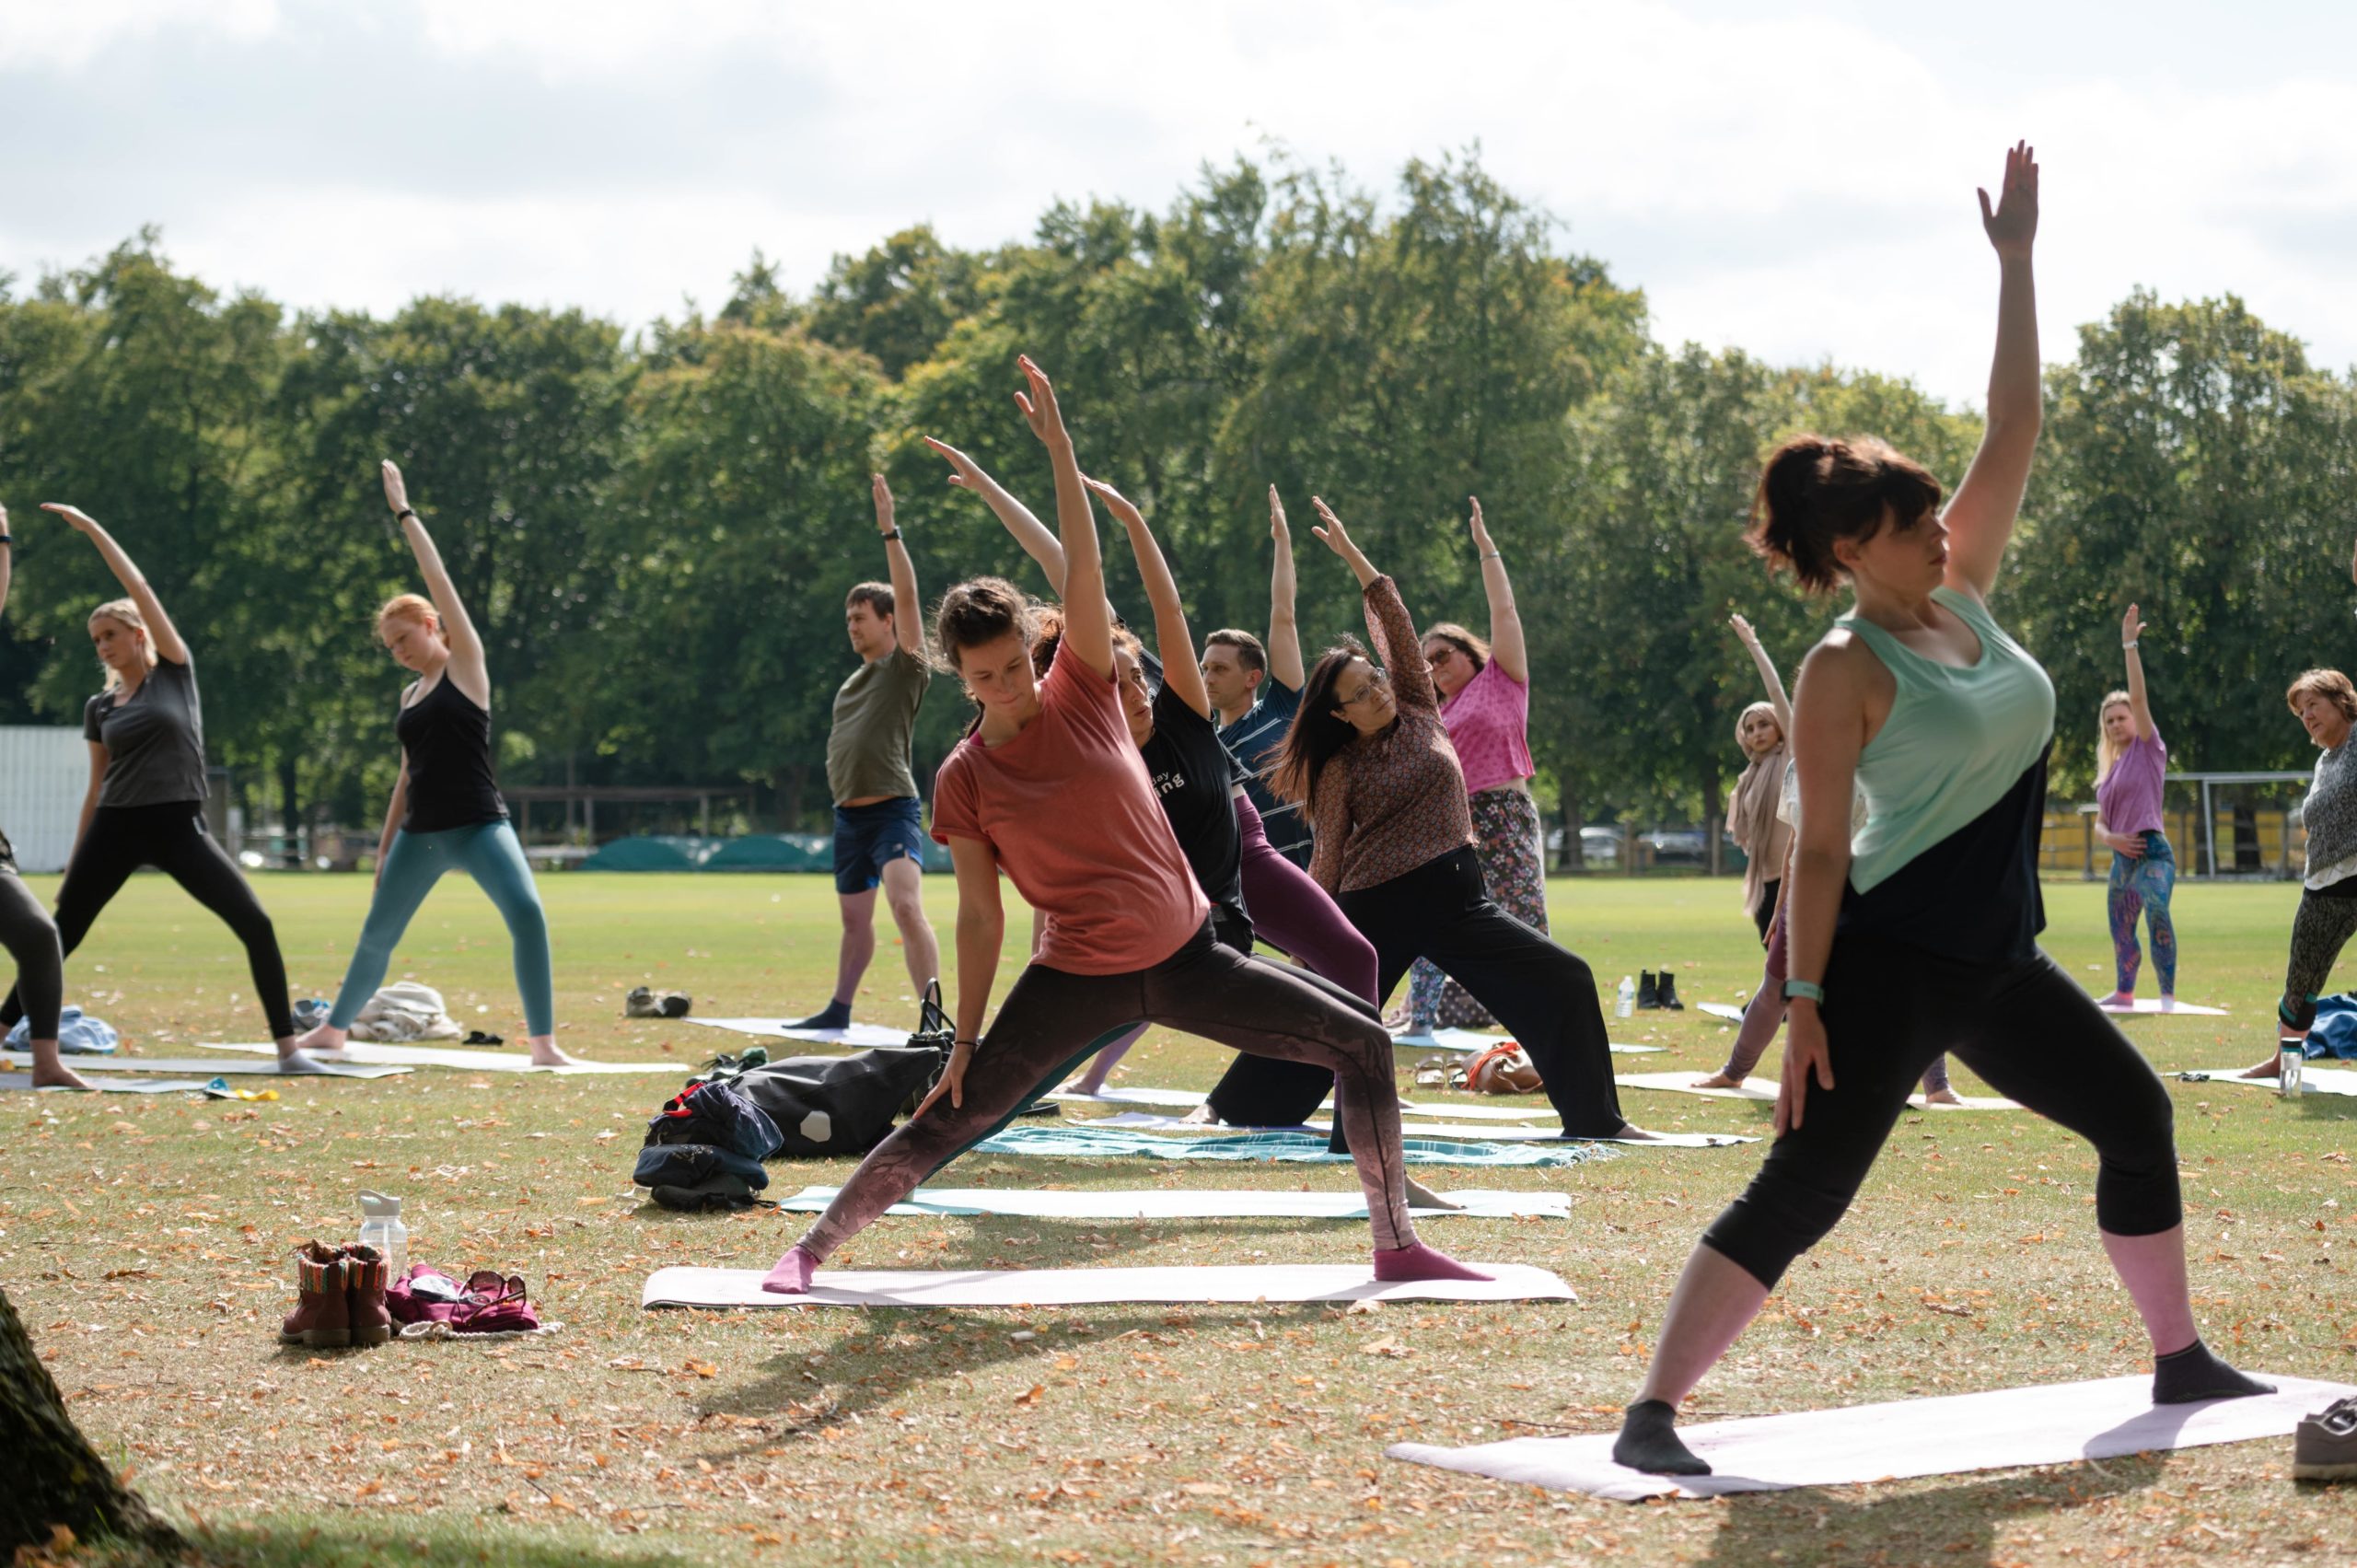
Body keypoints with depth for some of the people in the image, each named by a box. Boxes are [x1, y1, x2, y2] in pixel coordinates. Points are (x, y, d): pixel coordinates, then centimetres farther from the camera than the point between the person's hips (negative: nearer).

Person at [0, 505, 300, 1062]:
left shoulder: (175, 671, 3)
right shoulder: (99, 707, 11)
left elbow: (139, 589, -4)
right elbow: (96, 788, 16)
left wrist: (91, 528, -4)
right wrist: (74, 864, 16)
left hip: (178, 825, -3)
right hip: (116, 827, 3)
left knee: (256, 924, -14)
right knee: (59, 936, 4)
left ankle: (287, 1044, -8)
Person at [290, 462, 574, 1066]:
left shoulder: (466, 665, -1)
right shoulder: (411, 696, 15)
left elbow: (439, 580, -7)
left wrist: (404, 512, -5)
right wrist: (386, 846, 19)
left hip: (479, 826, -6)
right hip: (420, 833, 6)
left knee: (527, 914, -25)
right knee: (377, 933, 14)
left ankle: (544, 1044, -21)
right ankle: (332, 1029, 34)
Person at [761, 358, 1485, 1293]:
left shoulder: (1082, 691, -2)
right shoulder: (964, 779, -5)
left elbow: (1083, 567, -11)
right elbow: (979, 915, -3)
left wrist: (1056, 442, -19)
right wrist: (965, 1039, -6)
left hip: (1188, 954, 2)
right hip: (1079, 979, -2)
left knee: (1364, 1042, -5)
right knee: (952, 1119, -8)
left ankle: (1397, 1245, 5)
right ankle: (811, 1251, 10)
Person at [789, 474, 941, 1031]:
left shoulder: (906, 667, -4)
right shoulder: (854, 681, 19)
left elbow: (907, 594, -14)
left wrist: (888, 530, -18)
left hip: (893, 810, -8)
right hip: (848, 814, 8)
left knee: (906, 906, -25)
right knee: (855, 920, 19)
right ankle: (839, 1010, 31)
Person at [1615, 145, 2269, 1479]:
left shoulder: (1964, 600, 8)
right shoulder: (1847, 670, -12)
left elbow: (2014, 429, 8)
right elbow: (1819, 850, -13)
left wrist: (2017, 263, 5)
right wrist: (1804, 1005, -18)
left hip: (1997, 961, 8)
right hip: (1892, 958, -8)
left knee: (2138, 1117, 17)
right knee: (1806, 1189, -15)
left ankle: (2182, 1360, 31)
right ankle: (1654, 1413, -16)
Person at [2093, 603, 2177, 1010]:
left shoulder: (2149, 749, 0)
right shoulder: (2110, 770, 18)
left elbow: (2138, 696, -12)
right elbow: (2099, 823, 20)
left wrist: (2129, 645, -16)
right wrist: (2111, 837, -4)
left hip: (2152, 852, -8)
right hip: (2122, 858, 8)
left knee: (2157, 912, -31)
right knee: (2120, 931, 18)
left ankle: (2168, 995, -35)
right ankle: (2124, 992, 36)